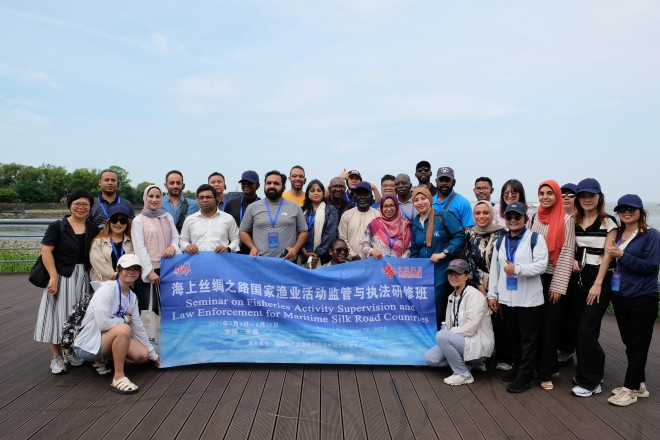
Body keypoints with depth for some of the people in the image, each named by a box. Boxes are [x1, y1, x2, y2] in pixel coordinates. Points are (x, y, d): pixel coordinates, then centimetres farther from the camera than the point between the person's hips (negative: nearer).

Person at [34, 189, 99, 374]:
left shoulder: (93, 229, 6)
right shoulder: (57, 226, -6)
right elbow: (46, 252, -11)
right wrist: (53, 277, -18)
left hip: (83, 279, 4)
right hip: (61, 277, -4)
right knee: (59, 315, 1)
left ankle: (71, 352, 29)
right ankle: (57, 357, 14)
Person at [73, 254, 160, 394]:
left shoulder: (132, 297, 4)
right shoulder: (106, 289, -19)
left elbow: (138, 328, 10)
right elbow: (103, 323, -30)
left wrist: (153, 354, 12)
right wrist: (125, 319, -11)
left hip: (106, 340, 8)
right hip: (87, 344, -8)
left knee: (142, 355, -7)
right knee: (123, 329, -33)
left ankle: (104, 360, 13)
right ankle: (118, 378, -21)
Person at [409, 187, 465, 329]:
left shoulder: (443, 216, -4)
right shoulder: (415, 224, 12)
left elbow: (460, 236, -11)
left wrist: (444, 253, -17)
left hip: (441, 274, -5)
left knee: (435, 315, -4)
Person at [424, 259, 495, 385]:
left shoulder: (474, 295, -15)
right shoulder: (452, 297, 10)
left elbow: (470, 328, -22)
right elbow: (449, 325, 11)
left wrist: (449, 332, -14)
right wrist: (448, 332, -9)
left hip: (478, 344, -7)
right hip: (459, 340, 8)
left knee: (441, 336, -28)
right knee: (430, 357, -9)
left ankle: (463, 374, -12)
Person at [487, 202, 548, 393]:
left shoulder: (535, 238, -6)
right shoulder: (500, 242, 11)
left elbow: (541, 265, -16)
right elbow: (494, 269, 13)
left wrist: (517, 269, -24)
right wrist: (492, 294, 11)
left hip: (529, 300, -6)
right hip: (506, 299, 6)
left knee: (528, 338, 3)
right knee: (513, 336, 17)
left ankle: (525, 376, 12)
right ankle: (517, 367, 33)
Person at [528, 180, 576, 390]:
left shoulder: (566, 220, -6)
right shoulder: (533, 218, 8)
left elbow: (567, 253, -9)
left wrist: (558, 285, -12)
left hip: (555, 279, -4)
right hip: (535, 277, 4)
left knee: (550, 326, 2)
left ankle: (546, 372, 11)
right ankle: (547, 366, 22)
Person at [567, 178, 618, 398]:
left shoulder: (608, 222, -4)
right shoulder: (574, 222, 9)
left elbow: (607, 255, -8)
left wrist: (597, 284, -14)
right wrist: (572, 260, -4)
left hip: (598, 281, -5)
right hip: (577, 279, 5)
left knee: (587, 330, -8)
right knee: (575, 328, 7)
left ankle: (590, 381, 6)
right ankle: (585, 372, 24)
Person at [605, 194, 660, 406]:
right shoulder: (617, 235, 8)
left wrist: (622, 255, -21)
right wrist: (612, 255, -6)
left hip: (642, 298, -6)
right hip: (620, 295, 6)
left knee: (638, 345, 4)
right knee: (629, 343, 13)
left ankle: (630, 389, 12)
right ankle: (639, 384, 28)